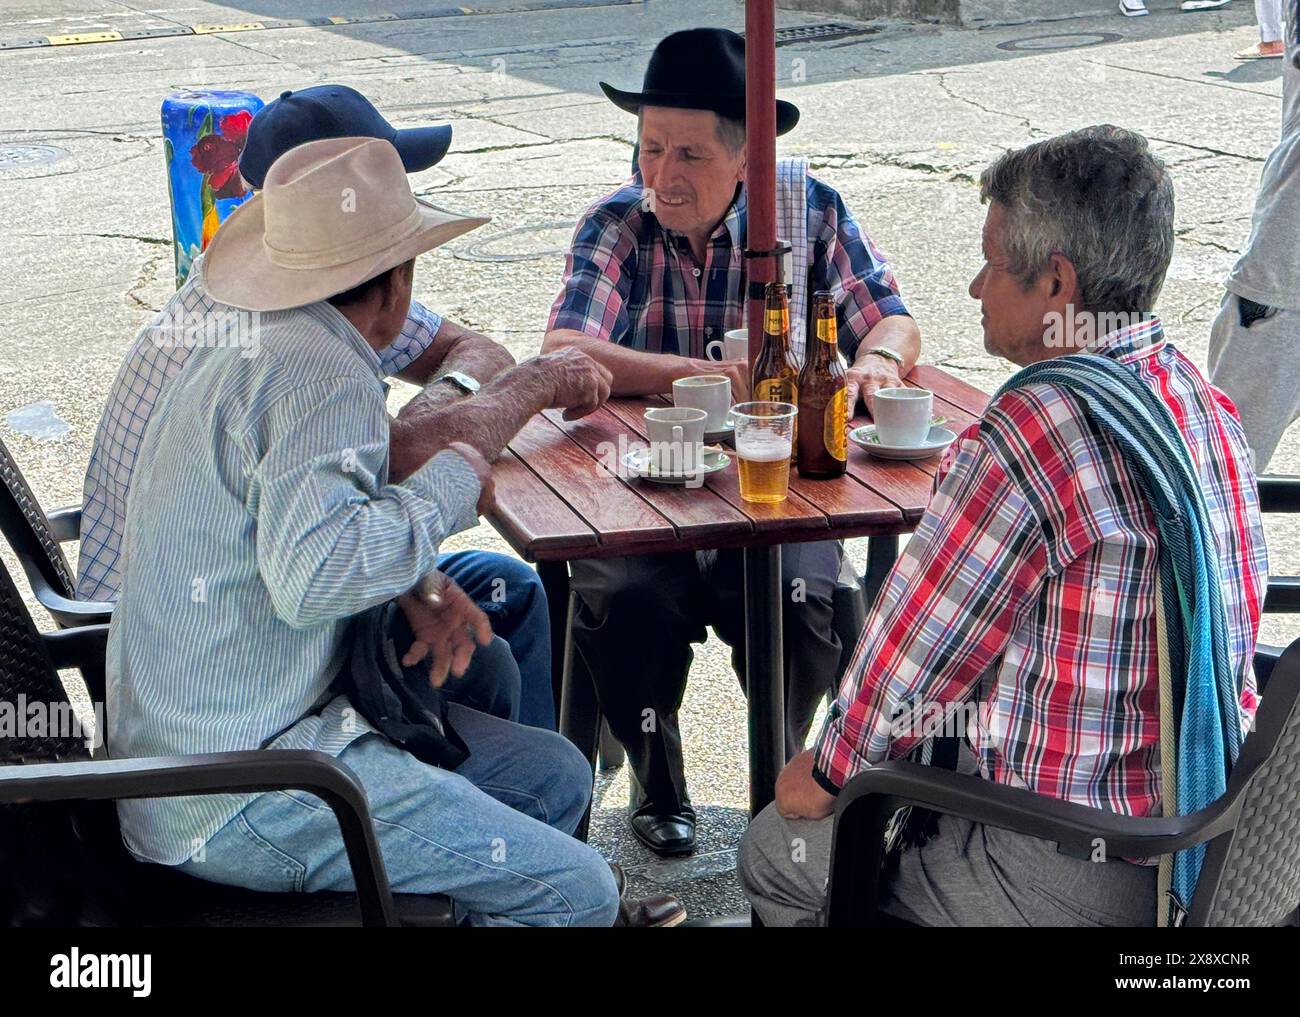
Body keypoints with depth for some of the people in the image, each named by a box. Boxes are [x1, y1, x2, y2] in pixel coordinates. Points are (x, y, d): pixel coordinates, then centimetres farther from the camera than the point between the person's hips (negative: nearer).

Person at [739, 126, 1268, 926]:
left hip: (1079, 880, -9)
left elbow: (912, 651, -15)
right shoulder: (1208, 404, 3)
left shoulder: (1030, 437, -25)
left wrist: (832, 772, 7)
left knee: (778, 852, 11)